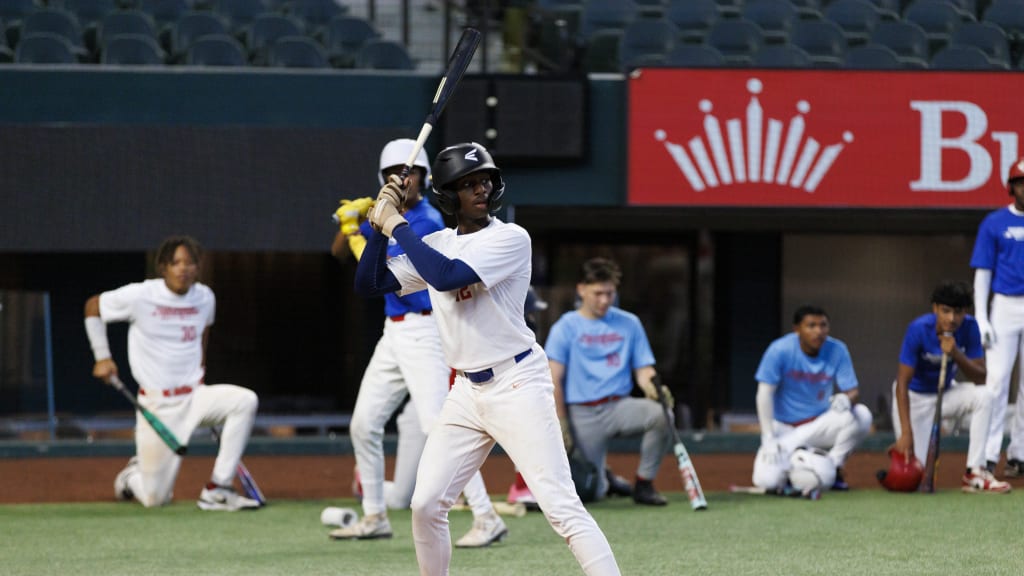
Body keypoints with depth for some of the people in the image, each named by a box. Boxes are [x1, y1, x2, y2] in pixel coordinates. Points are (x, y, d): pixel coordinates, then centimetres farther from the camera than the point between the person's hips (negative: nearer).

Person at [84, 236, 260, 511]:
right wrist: (102, 357, 0)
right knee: (155, 500, -4)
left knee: (246, 401, -27)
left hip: (194, 396, 4)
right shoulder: (140, 296, -10)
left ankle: (217, 491, -19)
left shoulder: (205, 297, 2)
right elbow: (93, 306, 4)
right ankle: (134, 475, 37)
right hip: (157, 404, -4)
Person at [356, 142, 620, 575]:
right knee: (426, 505, 5)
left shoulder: (510, 238, -11)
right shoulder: (436, 245, 9)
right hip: (466, 392, 7)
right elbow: (368, 284, 9)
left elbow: (446, 276, -24)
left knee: (561, 506, -15)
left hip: (517, 386, -7)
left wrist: (396, 225, -15)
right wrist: (381, 223, -3)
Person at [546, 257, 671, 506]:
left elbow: (643, 370, 10)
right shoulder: (565, 327, 3)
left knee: (661, 414, -30)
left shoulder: (629, 324, 12)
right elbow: (554, 380, -2)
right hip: (583, 415, -2)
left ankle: (644, 484, -12)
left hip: (619, 406, 2)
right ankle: (606, 481, 29)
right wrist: (561, 425, -11)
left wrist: (653, 388, -14)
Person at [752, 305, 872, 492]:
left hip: (819, 424, 3)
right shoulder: (780, 350, -17)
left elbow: (852, 391, -8)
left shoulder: (837, 350, -9)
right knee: (767, 480, -27)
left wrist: (846, 398, -35)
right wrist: (768, 439, -23)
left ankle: (833, 467, -4)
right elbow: (765, 393, -16)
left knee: (862, 415, -25)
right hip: (783, 426, -3)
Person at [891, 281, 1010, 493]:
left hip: (946, 393, 4)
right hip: (914, 398, -4)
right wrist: (906, 433, -35)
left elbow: (981, 378, -15)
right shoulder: (918, 329, -27)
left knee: (984, 397, -27)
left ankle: (974, 474, -22)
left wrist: (956, 354, -34)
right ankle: (899, 450, 25)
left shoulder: (969, 327, -16)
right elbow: (902, 383, -28)